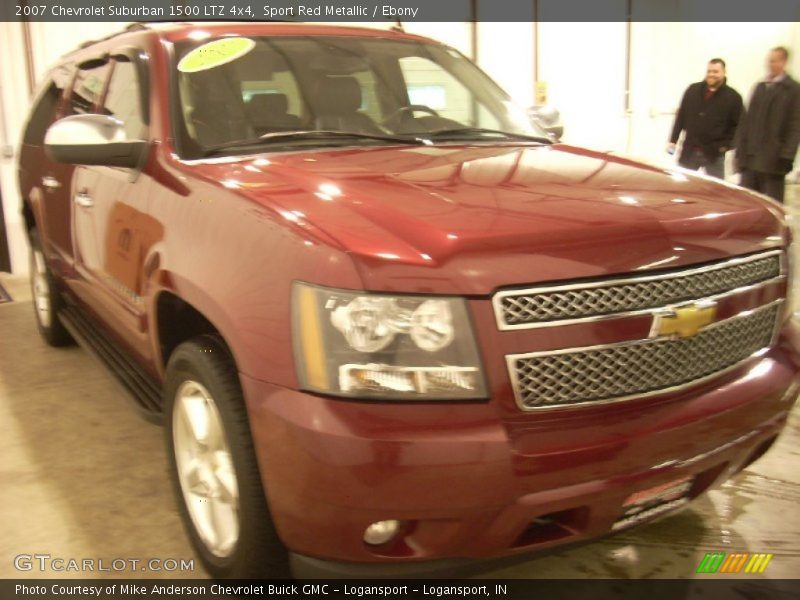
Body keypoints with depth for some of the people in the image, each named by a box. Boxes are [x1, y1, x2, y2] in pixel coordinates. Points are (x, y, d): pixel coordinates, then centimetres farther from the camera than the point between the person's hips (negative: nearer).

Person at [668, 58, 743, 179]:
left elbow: (738, 125, -1)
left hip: (714, 153, -2)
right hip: (690, 150, 2)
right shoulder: (692, 90, 6)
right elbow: (681, 116, 8)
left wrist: (726, 145, -11)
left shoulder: (733, 97, -2)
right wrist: (673, 140, 4)